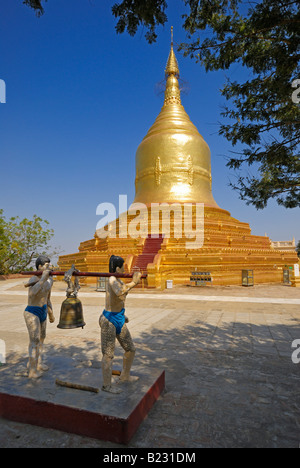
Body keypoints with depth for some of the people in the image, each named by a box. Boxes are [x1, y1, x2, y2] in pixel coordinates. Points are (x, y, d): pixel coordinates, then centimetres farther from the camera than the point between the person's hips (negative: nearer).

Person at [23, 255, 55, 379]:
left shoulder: (50, 280, -1)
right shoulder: (34, 279, -24)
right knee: (34, 341, -5)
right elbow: (31, 294, -47)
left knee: (41, 337, 19)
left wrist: (51, 314, 19)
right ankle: (32, 371, 11)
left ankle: (38, 364, 37)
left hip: (42, 312, 8)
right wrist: (43, 278, -44)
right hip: (32, 313, -8)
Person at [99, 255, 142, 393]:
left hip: (119, 319, 9)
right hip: (109, 320, -9)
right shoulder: (112, 280, -20)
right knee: (108, 354, 4)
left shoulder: (119, 280, 8)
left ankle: (125, 376, 38)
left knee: (131, 349, 17)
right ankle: (107, 385, 22)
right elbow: (119, 293, -42)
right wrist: (133, 283, -40)